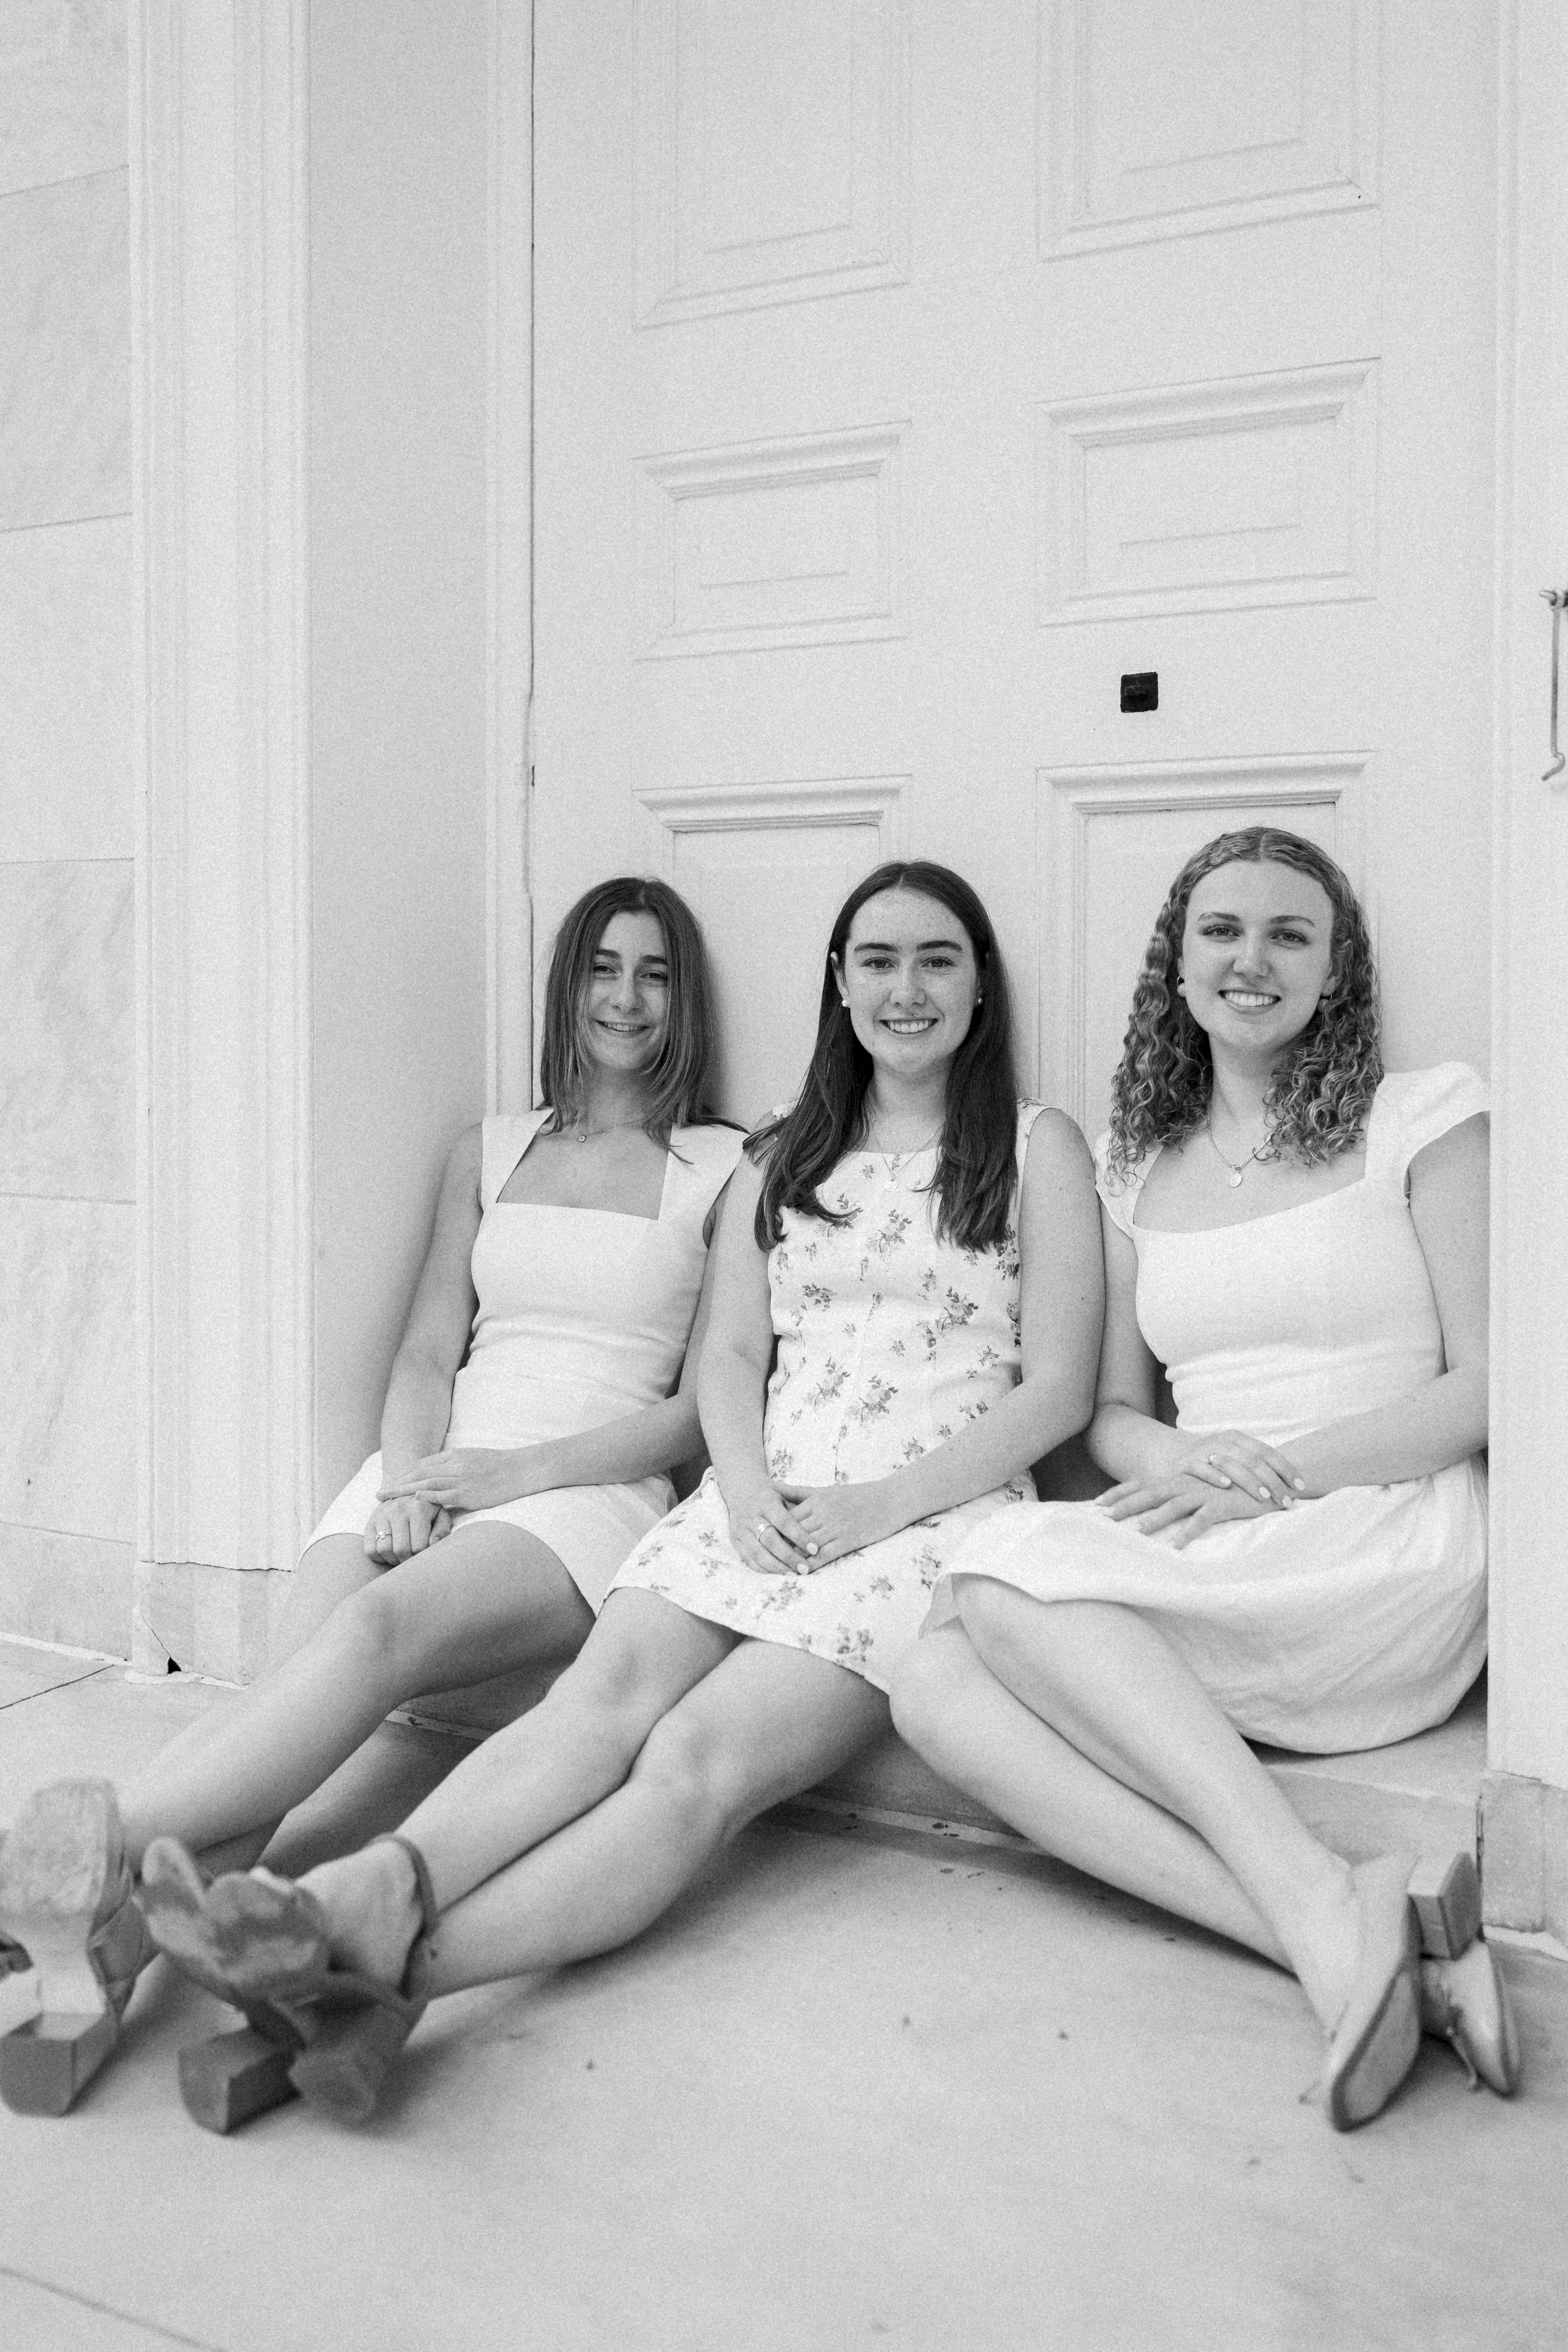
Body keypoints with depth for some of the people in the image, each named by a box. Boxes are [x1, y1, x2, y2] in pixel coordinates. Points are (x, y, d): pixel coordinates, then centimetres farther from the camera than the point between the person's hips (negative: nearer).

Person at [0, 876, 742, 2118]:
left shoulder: (725, 1169, 9)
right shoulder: (490, 1153, 22)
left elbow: (706, 1405, 1)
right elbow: (427, 1350, 14)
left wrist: (516, 1470, -10)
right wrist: (408, 1481, -7)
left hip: (589, 1493, -4)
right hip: (437, 1474, 4)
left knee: (376, 1626, -35)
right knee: (302, 1669, -27)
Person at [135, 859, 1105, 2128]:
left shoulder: (1039, 1148, 9)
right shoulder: (782, 1156, 21)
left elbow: (1058, 1391, 1)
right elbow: (728, 1354, 14)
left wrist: (881, 1503, -12)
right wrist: (747, 1487, -7)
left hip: (936, 1514, -4)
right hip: (760, 1502, 4)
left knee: (700, 1757, -30)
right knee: (605, 1686, -28)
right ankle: (367, 1894, -52)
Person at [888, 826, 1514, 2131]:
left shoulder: (1425, 1117, 3)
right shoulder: (1139, 1168, 17)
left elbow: (1492, 1389, -3)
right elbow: (1111, 1414, 15)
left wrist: (1277, 1471, -14)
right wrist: (1179, 1459, -9)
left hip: (1393, 1549, -5)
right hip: (1212, 1588, 5)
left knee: (1001, 1577, -26)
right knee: (937, 1688, -24)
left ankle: (1317, 1898, -30)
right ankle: (1354, 1935, -33)